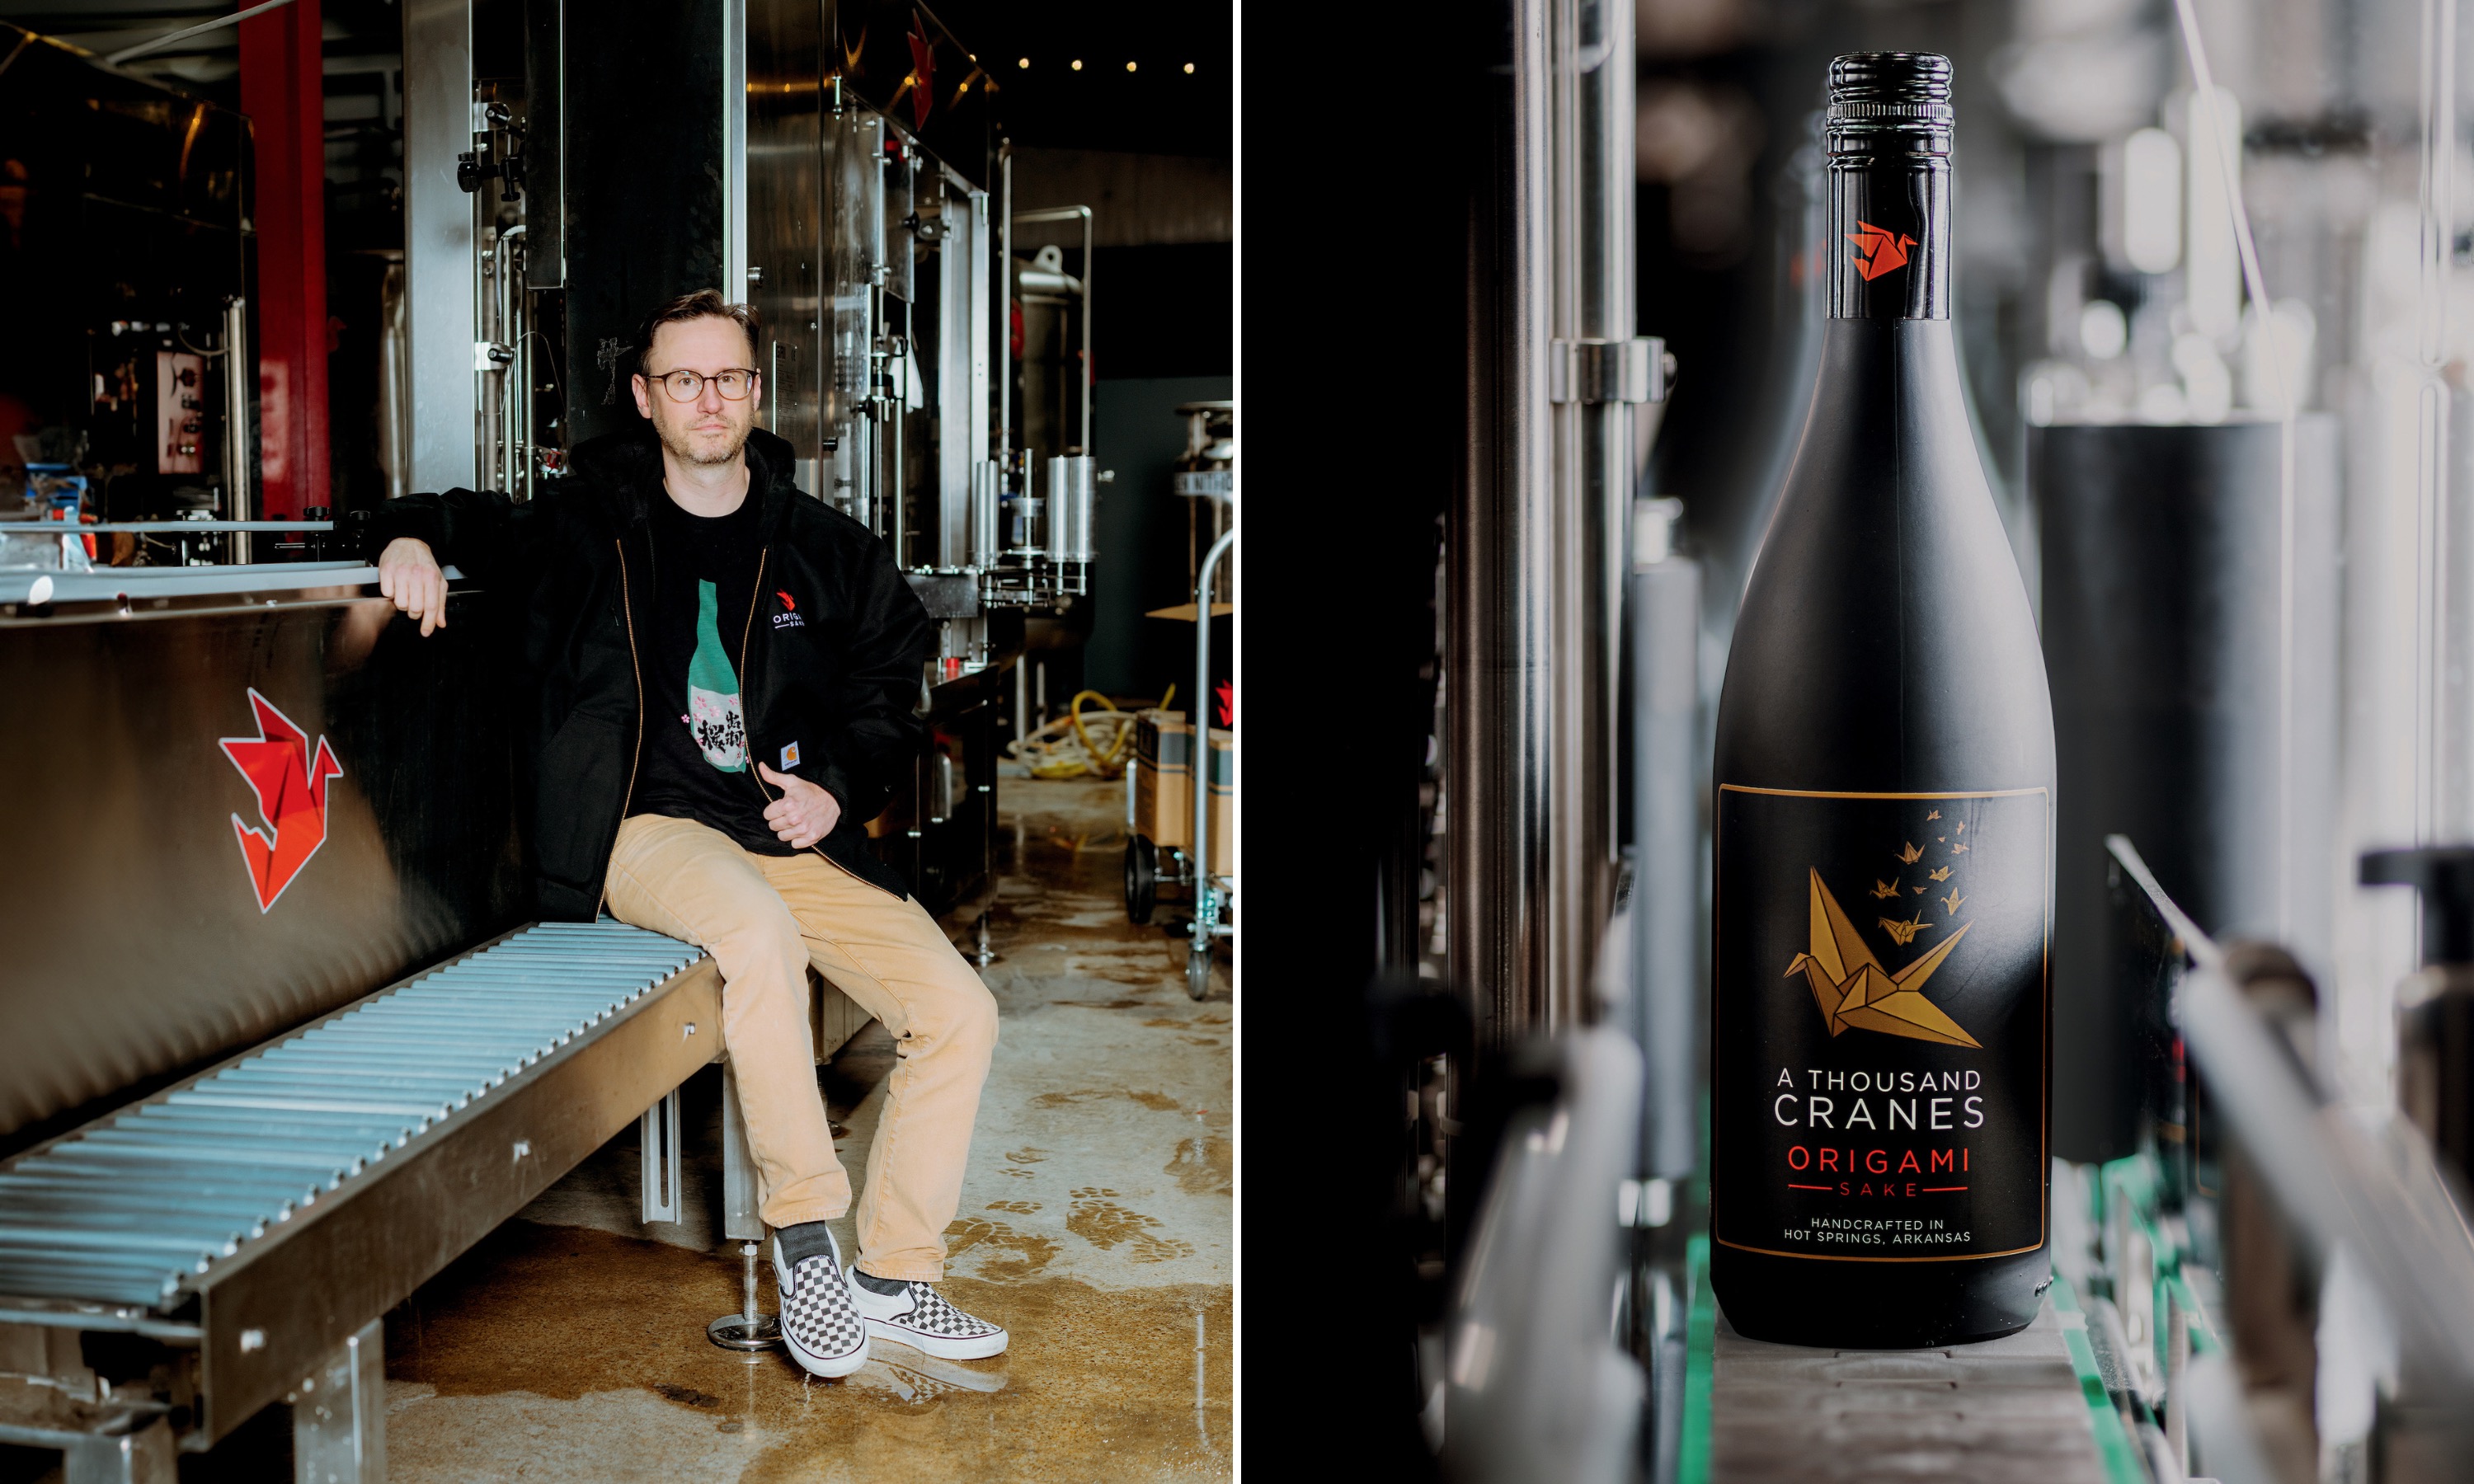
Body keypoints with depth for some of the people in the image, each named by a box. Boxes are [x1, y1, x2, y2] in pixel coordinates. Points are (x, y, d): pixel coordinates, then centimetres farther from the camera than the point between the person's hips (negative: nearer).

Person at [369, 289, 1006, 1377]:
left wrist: (839, 788, 1)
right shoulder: (586, 523, 5)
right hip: (649, 829, -4)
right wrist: (414, 536, -8)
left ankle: (893, 1276, 3)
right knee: (759, 931, -38)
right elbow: (478, 523, 17)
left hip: (798, 837, 4)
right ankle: (803, 1236, -25)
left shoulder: (825, 549, 12)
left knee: (958, 1011, -12)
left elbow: (888, 685, 19)